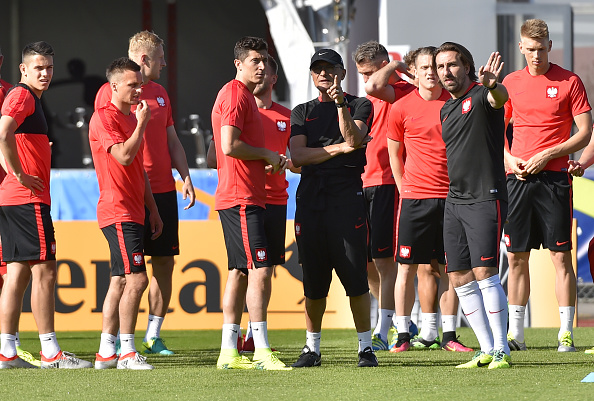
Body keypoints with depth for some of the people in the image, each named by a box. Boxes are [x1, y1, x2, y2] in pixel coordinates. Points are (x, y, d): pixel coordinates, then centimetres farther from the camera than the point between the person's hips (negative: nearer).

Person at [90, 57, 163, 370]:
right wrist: (141, 123, -12)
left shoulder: (131, 118, 19)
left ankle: (106, 353, 10)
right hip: (118, 211, -10)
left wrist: (153, 209, 21)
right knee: (137, 278, -14)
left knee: (121, 281, 8)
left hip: (133, 212, 10)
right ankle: (127, 351, -11)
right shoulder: (104, 117, -10)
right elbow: (124, 156, -21)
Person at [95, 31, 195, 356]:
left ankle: (153, 335, 12)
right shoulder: (110, 92, -4)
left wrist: (186, 177, 9)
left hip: (163, 190, 7)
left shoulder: (159, 93, 17)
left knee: (164, 261, 5)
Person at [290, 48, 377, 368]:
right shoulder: (302, 112, 16)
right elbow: (298, 157, 1)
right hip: (310, 200, 3)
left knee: (355, 276, -6)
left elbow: (353, 138, -10)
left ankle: (366, 347, 0)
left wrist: (341, 105, -21)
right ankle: (312, 348, 14)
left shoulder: (359, 106, 9)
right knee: (314, 281, 4)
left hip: (347, 196, -3)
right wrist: (339, 149, -8)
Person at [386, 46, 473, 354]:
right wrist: (405, 189, 7)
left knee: (448, 266, 2)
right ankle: (403, 335, 4)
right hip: (415, 197, -1)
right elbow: (394, 153, 12)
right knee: (409, 265, -2)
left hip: (451, 195, 1)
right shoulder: (401, 108, 2)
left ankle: (448, 335, 7)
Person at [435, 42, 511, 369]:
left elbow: (499, 98, -33)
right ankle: (487, 350, 12)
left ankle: (501, 350, -9)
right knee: (460, 278, 6)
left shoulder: (480, 96, -8)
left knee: (484, 272, -14)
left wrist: (492, 86, -57)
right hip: (454, 201, 8)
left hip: (485, 198, -8)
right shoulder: (446, 109, 17)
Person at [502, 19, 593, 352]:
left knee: (561, 255, -4)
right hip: (518, 176, 4)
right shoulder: (511, 83, 12)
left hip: (554, 177, -3)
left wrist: (547, 155, -12)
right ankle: (515, 333, 7)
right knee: (517, 256, 3)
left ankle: (566, 332, -2)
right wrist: (509, 159, 1)